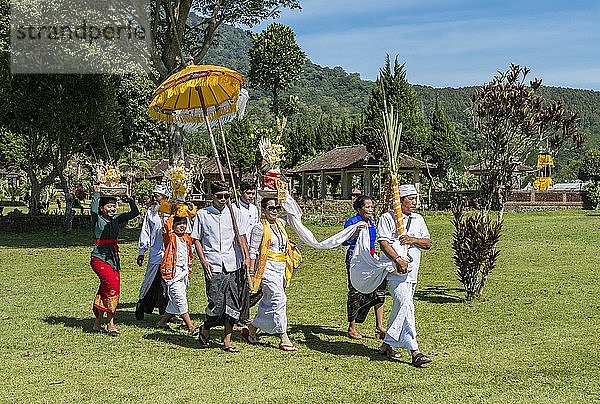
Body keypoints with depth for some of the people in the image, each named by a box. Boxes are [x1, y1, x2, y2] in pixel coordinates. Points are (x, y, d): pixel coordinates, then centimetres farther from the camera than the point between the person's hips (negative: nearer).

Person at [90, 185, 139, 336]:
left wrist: (129, 199, -3)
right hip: (99, 258, -6)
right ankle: (110, 322, -15)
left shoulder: (116, 220, 11)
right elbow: (93, 210, -26)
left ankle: (98, 323, 17)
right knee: (113, 285, -21)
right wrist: (96, 193, -18)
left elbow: (135, 212, 9)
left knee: (105, 290, 7)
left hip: (113, 259, 6)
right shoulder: (97, 220, -4)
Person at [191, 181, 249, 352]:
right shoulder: (202, 214, 3)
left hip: (233, 265, 3)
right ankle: (206, 328, 21)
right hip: (213, 267, -3)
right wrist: (203, 261, -5)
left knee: (232, 306, 2)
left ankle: (227, 341, 14)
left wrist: (247, 258, -1)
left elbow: (241, 236, 11)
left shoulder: (232, 213, 8)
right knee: (216, 304, -10)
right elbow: (197, 239, 7)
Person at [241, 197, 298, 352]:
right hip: (267, 268, -8)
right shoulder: (259, 227, -7)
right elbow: (253, 251, -9)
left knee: (268, 303, 12)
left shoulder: (280, 223, 12)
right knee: (279, 299, -14)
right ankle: (284, 339, -8)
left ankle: (250, 330, 28)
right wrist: (251, 272, -12)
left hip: (280, 268, 8)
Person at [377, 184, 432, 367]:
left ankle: (387, 345, 25)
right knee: (406, 306, -17)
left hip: (412, 271, 7)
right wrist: (397, 259, -25)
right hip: (396, 270, -7)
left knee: (399, 308, 12)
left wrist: (413, 240, -8)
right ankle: (414, 351, -19)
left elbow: (428, 243, 12)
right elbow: (383, 242, -12)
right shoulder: (387, 218, -2)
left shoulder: (418, 219, 16)